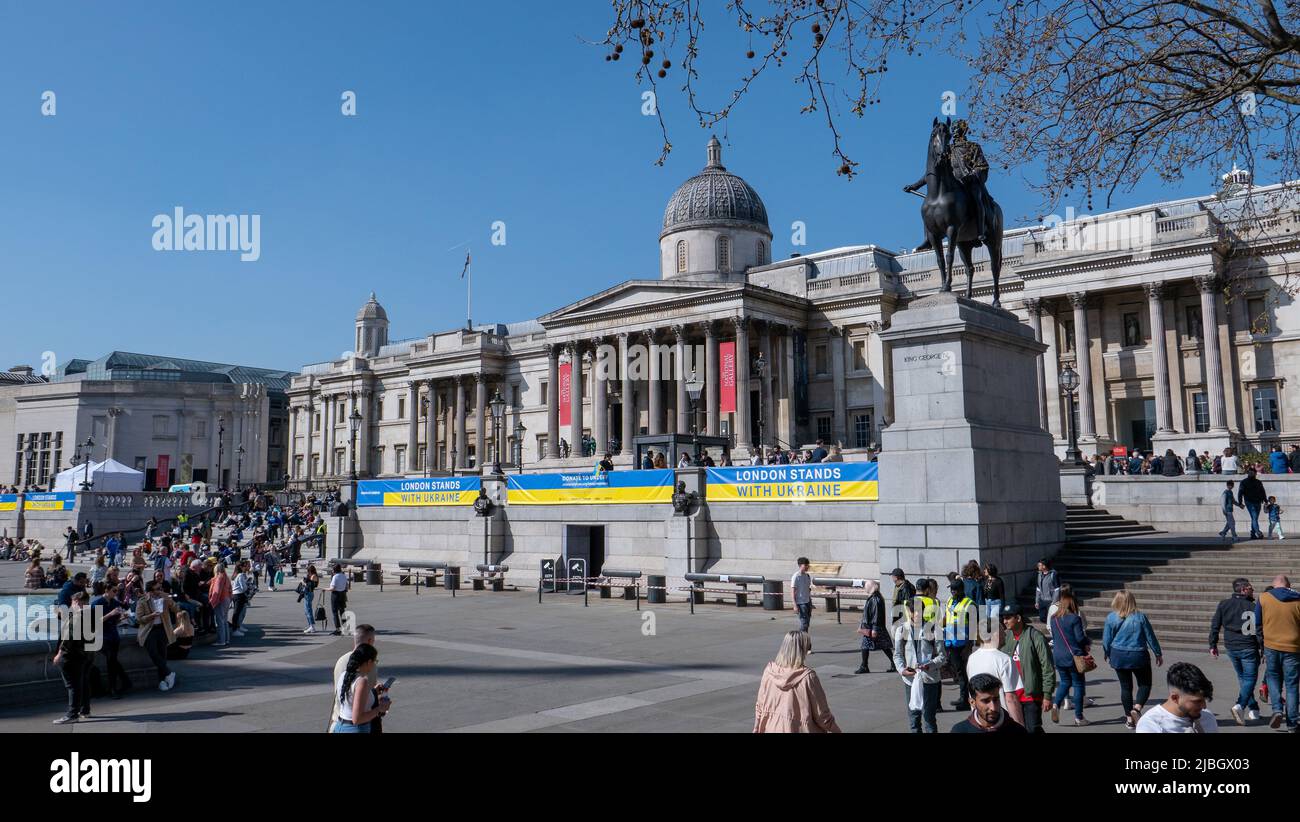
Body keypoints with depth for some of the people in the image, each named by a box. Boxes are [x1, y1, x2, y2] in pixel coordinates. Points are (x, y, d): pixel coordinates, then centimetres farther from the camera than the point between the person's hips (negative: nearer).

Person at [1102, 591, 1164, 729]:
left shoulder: (1111, 617, -7)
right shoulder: (1140, 617, -9)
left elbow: (1106, 640, -1)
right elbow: (1150, 637, -2)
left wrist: (1108, 655, 16)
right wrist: (1158, 654, 12)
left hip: (1119, 657, 1)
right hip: (1138, 656, -1)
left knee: (1125, 686, 12)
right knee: (1145, 684, 14)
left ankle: (1130, 719, 16)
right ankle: (1137, 708, -9)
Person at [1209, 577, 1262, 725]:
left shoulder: (1223, 605, 4)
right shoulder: (1253, 607, -9)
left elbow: (1215, 626, 4)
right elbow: (1259, 630, -10)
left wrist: (1213, 645, 9)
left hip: (1231, 648, 5)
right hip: (1248, 648, -5)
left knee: (1242, 678, 18)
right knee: (1250, 678, -1)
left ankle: (1253, 709, 22)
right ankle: (1240, 706, -19)